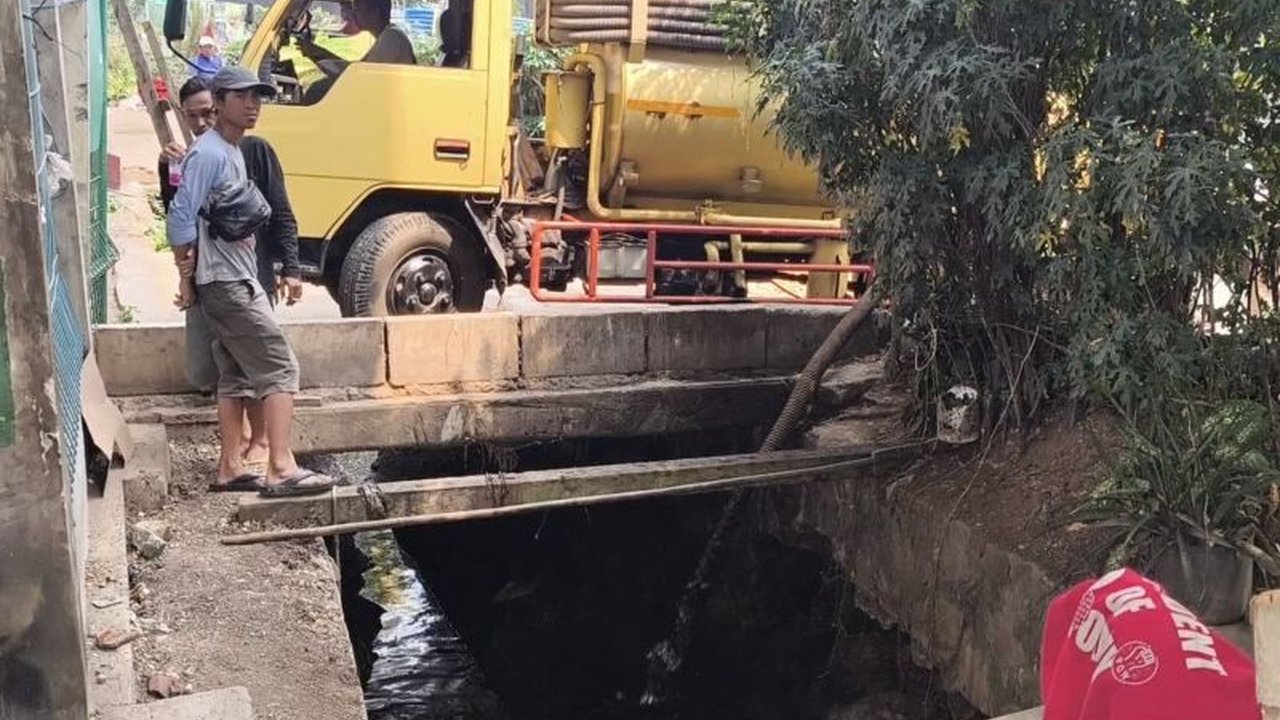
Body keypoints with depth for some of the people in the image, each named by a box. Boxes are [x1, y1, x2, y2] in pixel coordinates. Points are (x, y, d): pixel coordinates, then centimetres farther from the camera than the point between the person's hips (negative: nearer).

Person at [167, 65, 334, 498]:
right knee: (278, 367, -11)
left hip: (236, 281, 10)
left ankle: (229, 469, 16)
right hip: (228, 283, -10)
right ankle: (281, 469, -14)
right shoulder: (209, 154, -14)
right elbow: (181, 218, -18)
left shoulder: (232, 152, 17)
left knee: (236, 375, 11)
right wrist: (187, 278, -12)